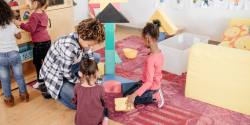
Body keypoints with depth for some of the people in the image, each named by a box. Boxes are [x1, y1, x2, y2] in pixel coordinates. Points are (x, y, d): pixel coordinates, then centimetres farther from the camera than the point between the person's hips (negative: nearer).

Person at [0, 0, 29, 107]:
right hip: (14, 54, 2)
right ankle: (24, 95, 29)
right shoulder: (11, 25, -7)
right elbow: (19, 36, 10)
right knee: (19, 76, 16)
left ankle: (9, 100, 26)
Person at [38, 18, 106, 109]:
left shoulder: (86, 39, -12)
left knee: (96, 57, 5)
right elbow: (66, 73, -27)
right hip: (54, 74, -8)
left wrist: (97, 81, -4)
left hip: (69, 65, 9)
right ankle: (48, 89, 4)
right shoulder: (69, 47, -38)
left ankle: (71, 83, 7)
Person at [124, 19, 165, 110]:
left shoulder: (150, 59, -34)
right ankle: (154, 94, 11)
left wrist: (134, 95, -36)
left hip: (150, 87, -8)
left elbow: (149, 82, -35)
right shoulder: (159, 53, -6)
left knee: (127, 100, 3)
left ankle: (153, 97, 0)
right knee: (125, 94, 20)